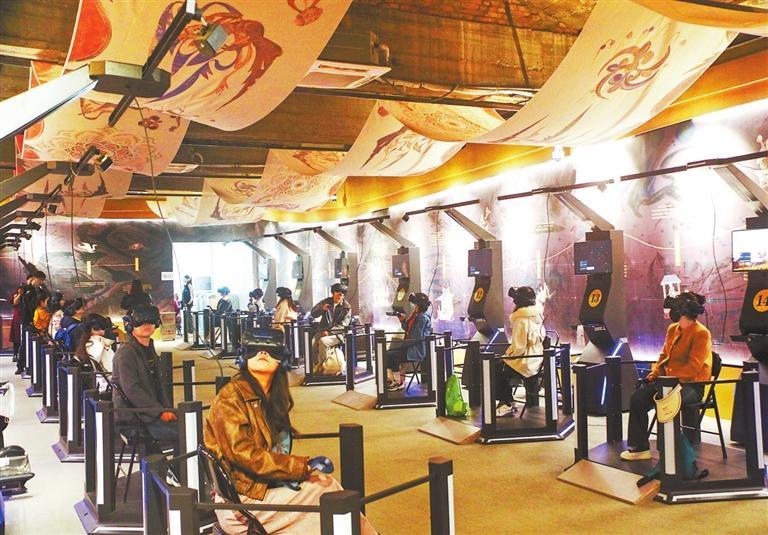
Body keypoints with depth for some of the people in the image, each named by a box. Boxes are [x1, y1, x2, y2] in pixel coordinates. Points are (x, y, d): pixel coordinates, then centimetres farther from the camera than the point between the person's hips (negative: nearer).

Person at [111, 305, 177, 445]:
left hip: (152, 411, 9)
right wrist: (160, 412, -20)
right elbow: (131, 390, -18)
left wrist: (168, 410, 5)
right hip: (133, 416, -9)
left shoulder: (149, 351, 19)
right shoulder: (125, 352, -10)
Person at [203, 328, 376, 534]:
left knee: (326, 481, -12)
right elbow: (242, 453, -20)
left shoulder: (274, 396, 13)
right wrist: (303, 467, -19)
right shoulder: (230, 397, -12)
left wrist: (302, 468, -9)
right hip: (240, 502, -7)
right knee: (325, 489, -11)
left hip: (265, 485, 7)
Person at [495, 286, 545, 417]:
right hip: (536, 361, 9)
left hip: (525, 364, -9)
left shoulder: (522, 320, -21)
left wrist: (506, 356, -5)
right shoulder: (537, 315, 3)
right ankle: (508, 402, 22)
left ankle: (507, 404, 12)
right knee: (502, 368, 21)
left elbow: (518, 349, -21)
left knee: (496, 370, 8)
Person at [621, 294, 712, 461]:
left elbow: (693, 366, -20)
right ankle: (639, 447, -2)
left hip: (691, 385, -8)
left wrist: (669, 376, -23)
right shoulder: (672, 329, 13)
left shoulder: (701, 333, -13)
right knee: (637, 398, -8)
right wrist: (655, 373, 3)